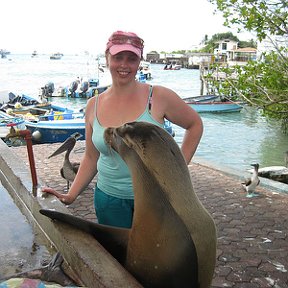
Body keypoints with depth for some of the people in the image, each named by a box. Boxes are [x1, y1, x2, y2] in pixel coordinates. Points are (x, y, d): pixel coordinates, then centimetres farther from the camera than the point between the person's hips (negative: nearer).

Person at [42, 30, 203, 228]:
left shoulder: (158, 97, -10)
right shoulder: (93, 106, 1)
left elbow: (195, 124, 3)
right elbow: (91, 158, 9)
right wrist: (70, 196, 2)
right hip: (109, 198, 3)